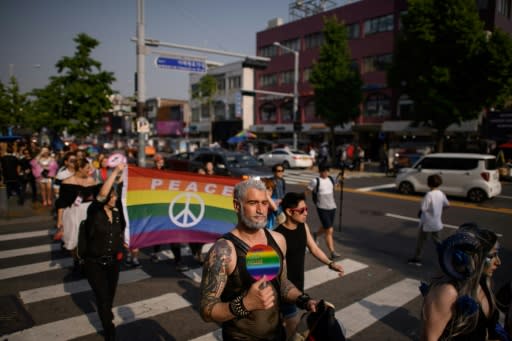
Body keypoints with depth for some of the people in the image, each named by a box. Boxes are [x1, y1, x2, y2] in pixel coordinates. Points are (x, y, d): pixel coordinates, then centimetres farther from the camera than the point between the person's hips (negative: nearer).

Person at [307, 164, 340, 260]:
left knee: (326, 228, 21)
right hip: (322, 208, -6)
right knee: (329, 230, -9)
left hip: (332, 207, 6)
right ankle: (333, 252, -4)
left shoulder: (331, 179, 4)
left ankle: (315, 235, 51)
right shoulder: (315, 181, -13)